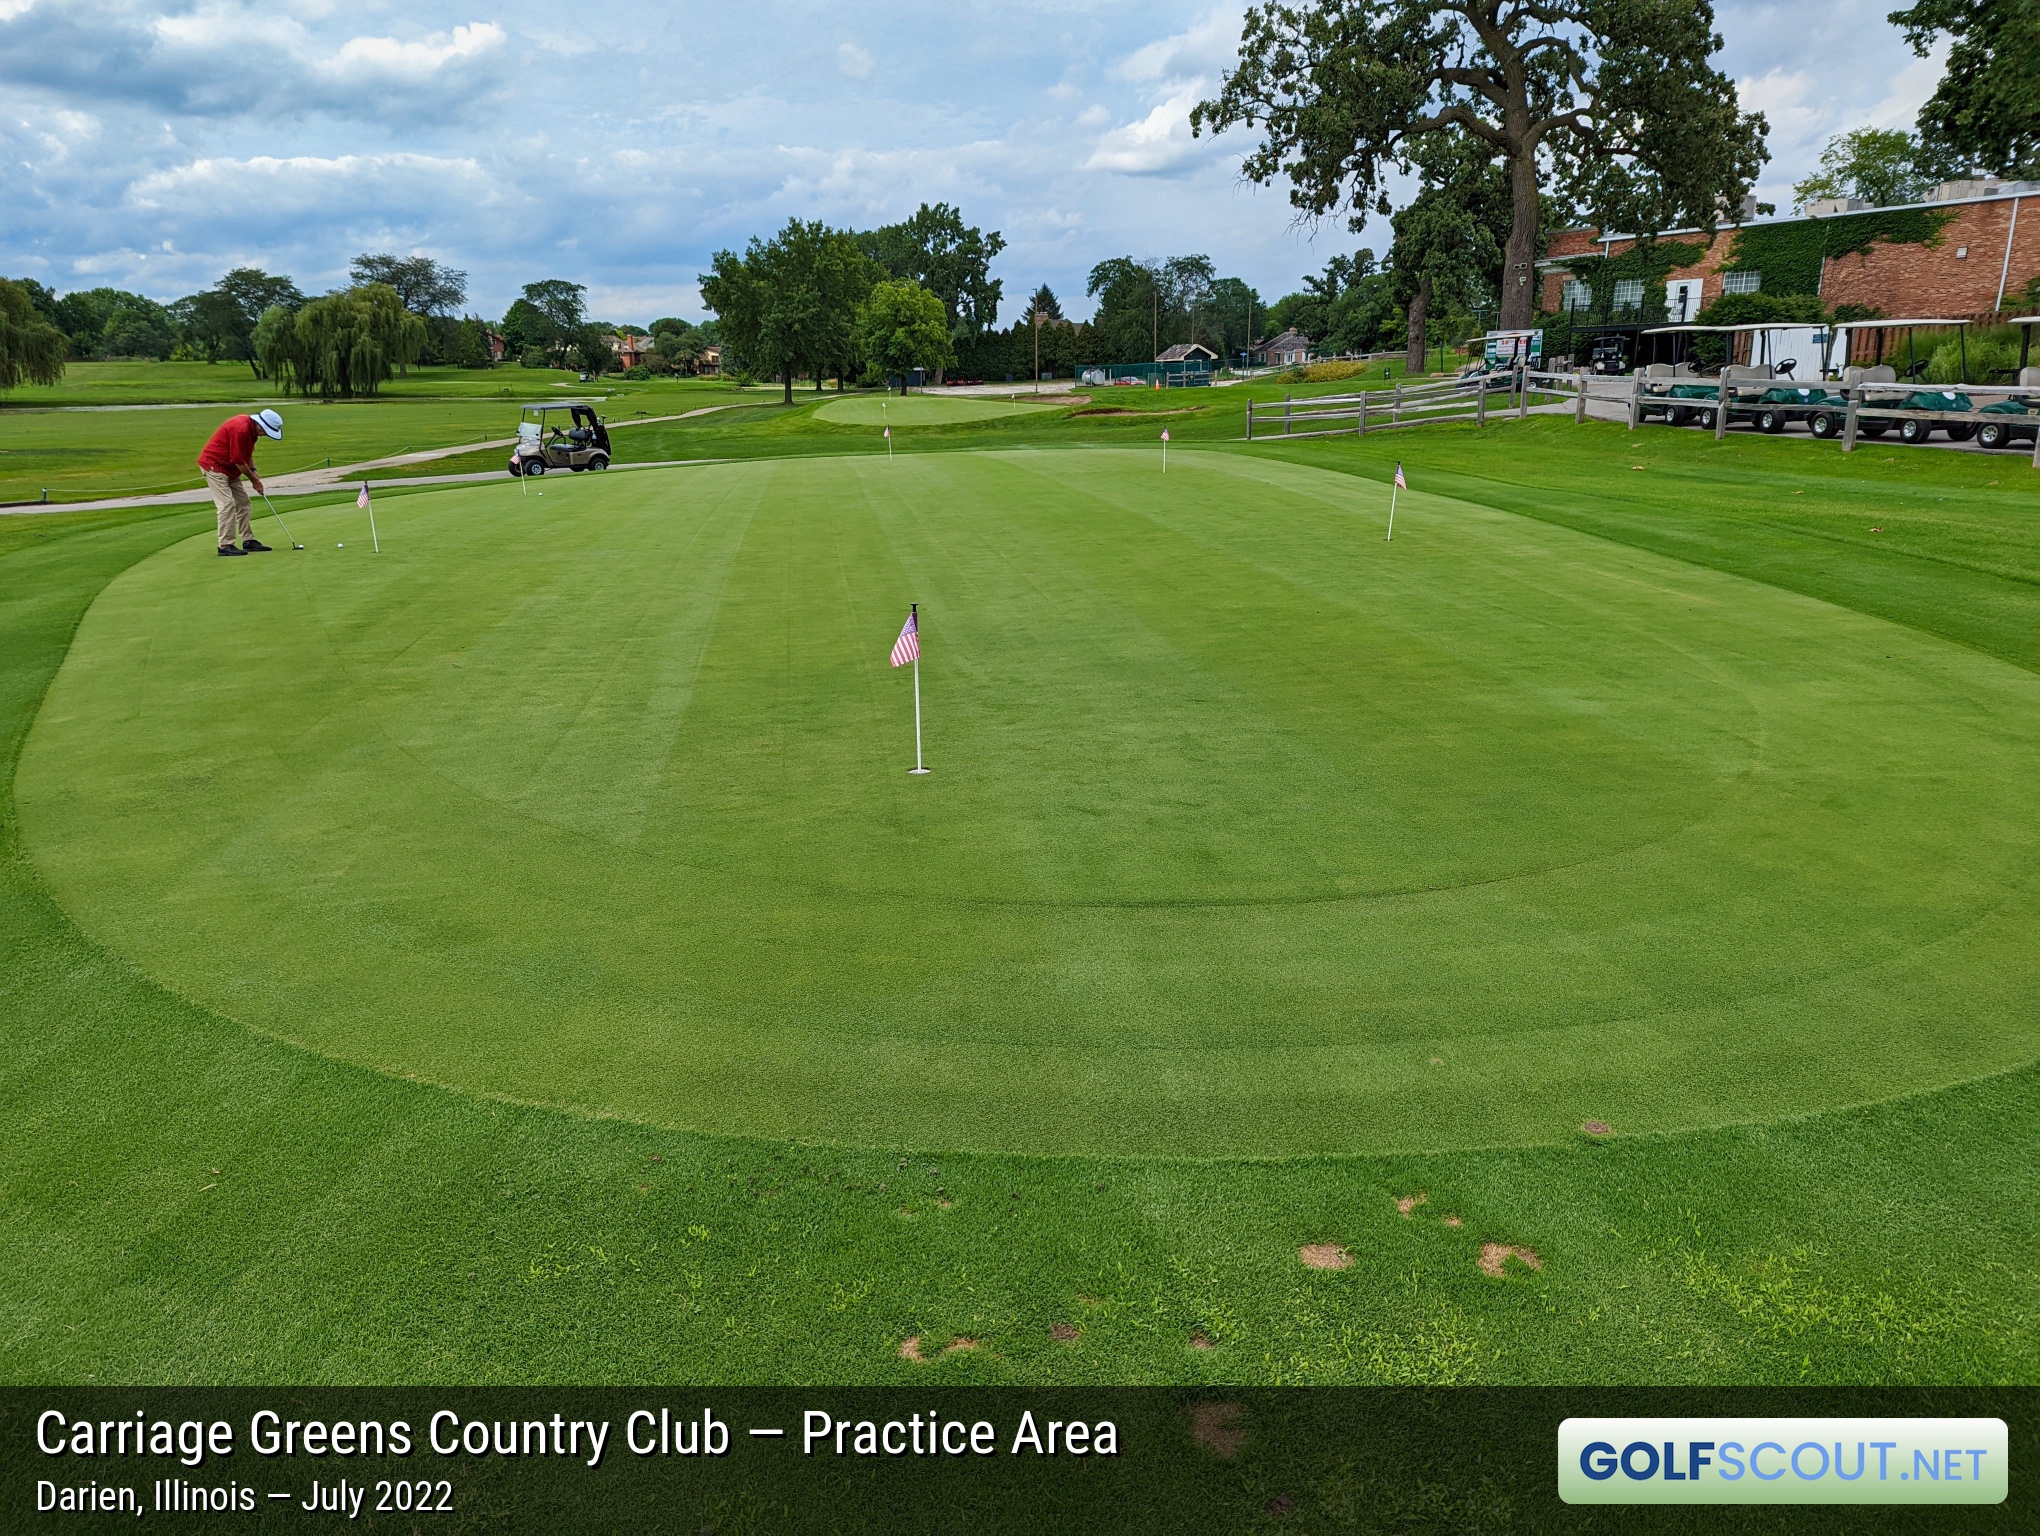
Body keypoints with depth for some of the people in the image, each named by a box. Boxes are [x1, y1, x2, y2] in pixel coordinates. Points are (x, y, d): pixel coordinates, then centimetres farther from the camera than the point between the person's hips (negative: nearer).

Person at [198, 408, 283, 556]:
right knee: (227, 504, -14)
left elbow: (247, 454, 16)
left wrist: (253, 471, 2)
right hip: (214, 466, -10)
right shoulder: (241, 429, -28)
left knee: (242, 502, 9)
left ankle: (249, 541, 14)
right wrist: (254, 480, -12)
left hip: (230, 469, 10)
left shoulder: (250, 427, 2)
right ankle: (226, 545, -12)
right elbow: (238, 460, -24)